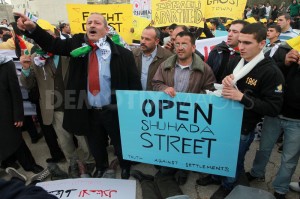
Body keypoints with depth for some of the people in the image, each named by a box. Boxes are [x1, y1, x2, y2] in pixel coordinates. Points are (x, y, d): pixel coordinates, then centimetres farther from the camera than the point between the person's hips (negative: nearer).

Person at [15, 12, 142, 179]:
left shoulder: (122, 53, -12)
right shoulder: (78, 43, 1)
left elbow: (134, 83, -11)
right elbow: (52, 44, -2)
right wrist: (32, 28, -20)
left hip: (114, 110, -3)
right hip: (89, 111, 4)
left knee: (120, 143, 18)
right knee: (96, 144, 25)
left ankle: (126, 167, 49)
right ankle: (101, 166, 55)